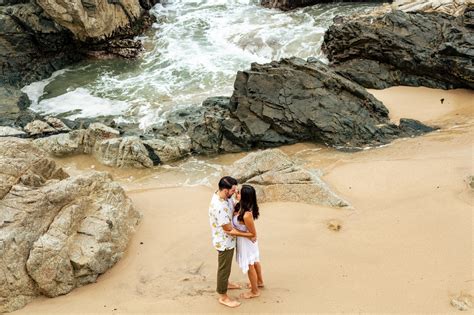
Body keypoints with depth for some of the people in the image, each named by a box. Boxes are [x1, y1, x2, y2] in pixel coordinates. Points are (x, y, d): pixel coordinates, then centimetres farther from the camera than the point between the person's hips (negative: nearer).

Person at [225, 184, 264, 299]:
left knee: (249, 266, 15)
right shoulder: (241, 206, -13)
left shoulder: (246, 215, -39)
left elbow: (253, 234, -26)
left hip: (246, 242, -9)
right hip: (249, 241, 9)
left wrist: (236, 233, -27)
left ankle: (255, 291, 37)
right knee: (254, 262, 30)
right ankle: (259, 282, 54)